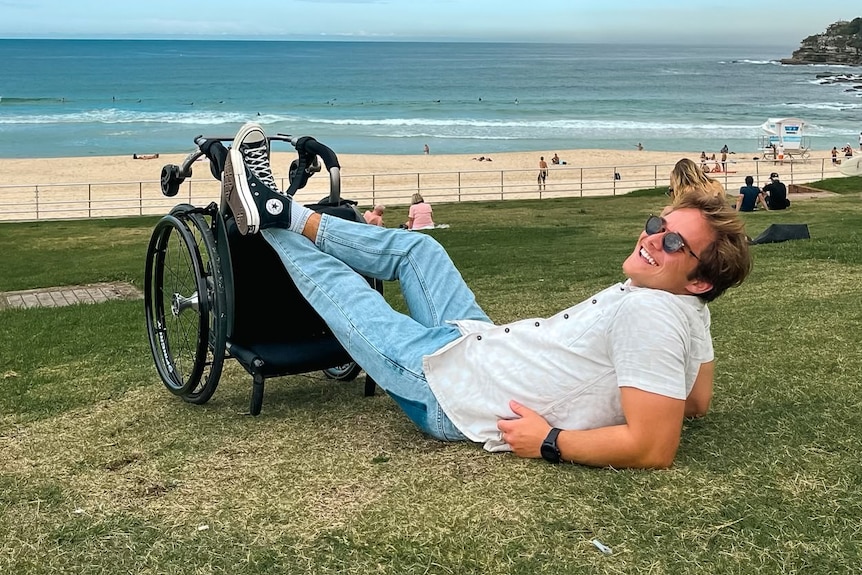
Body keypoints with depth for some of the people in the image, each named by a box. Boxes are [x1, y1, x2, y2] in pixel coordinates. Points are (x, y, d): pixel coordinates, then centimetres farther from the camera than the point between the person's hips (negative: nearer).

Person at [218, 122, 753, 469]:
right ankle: (287, 214, 25)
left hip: (443, 384, -8)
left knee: (329, 280, 6)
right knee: (416, 247, 16)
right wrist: (594, 393, 12)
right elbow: (696, 401, 11)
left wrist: (550, 442, -28)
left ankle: (267, 214, 32)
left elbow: (654, 449, -37)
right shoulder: (691, 311, -3)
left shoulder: (649, 315, -31)